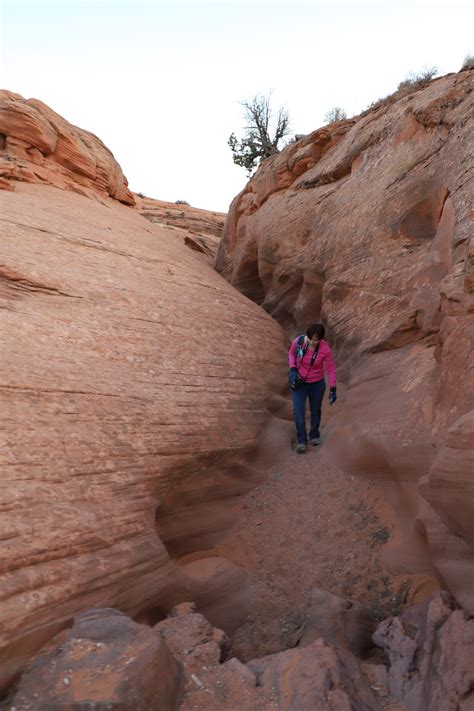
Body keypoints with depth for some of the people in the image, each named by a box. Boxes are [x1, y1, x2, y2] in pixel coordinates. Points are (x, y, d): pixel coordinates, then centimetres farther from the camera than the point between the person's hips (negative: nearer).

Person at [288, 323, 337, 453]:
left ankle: (314, 435, 41)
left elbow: (331, 369, -10)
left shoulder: (325, 350, -23)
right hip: (299, 382, 0)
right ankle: (301, 440, 9)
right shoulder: (298, 341, -21)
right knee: (298, 411, -9)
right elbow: (291, 354, 0)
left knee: (315, 410, 16)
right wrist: (292, 370, -16)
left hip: (317, 383, 0)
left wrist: (333, 390, -9)